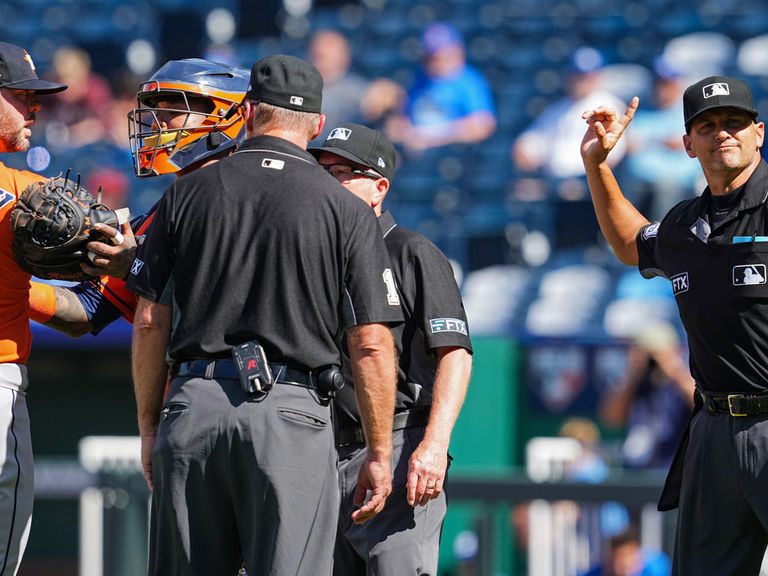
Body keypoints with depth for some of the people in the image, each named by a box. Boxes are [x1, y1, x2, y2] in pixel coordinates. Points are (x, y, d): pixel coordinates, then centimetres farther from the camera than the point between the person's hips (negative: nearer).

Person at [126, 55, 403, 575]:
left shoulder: (188, 192, 8)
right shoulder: (345, 209, 1)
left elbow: (150, 322, 8)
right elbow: (371, 345, -2)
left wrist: (149, 426, 16)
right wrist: (379, 453, 4)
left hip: (194, 405, 2)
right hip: (292, 413, -2)